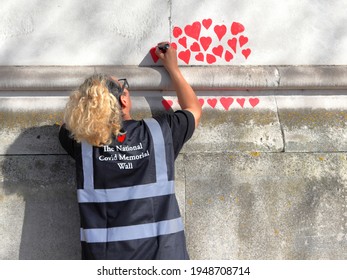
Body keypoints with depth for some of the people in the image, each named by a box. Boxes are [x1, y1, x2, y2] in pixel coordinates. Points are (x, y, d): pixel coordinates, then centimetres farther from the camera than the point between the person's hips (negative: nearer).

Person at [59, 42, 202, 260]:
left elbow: (69, 124, 18)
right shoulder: (159, 132, -7)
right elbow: (194, 109, 14)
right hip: (162, 253, 0)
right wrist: (173, 68, 22)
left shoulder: (81, 142, -7)